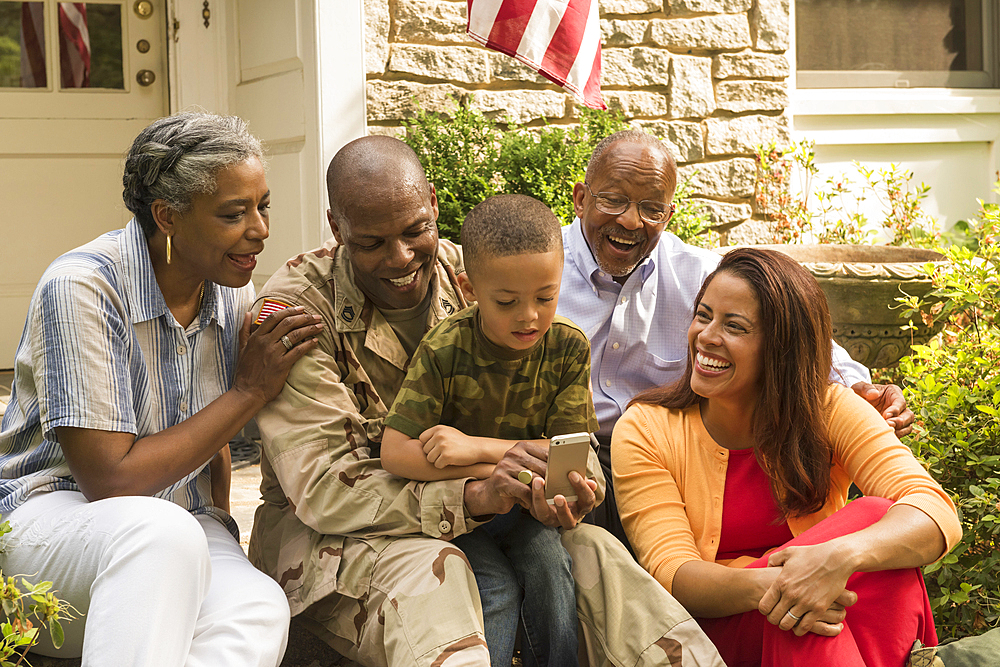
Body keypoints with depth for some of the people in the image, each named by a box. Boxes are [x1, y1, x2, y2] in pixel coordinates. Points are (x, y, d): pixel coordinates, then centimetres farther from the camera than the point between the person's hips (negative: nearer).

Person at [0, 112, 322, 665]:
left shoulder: (234, 294, 4)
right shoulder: (82, 288, -18)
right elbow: (110, 482, -21)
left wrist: (221, 554, 6)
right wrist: (249, 392, -16)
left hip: (181, 525, 5)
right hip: (51, 510, -5)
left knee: (258, 610, -30)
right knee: (162, 533, -40)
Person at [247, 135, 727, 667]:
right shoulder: (292, 308, -15)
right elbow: (321, 488, -22)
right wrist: (472, 495, -36)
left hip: (475, 519, 4)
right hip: (332, 539, -4)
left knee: (594, 552, -19)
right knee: (429, 569, -36)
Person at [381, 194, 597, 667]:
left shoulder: (568, 349, -10)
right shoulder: (444, 350, -18)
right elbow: (394, 453, -23)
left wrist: (478, 447, -24)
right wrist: (500, 470, -28)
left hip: (526, 508, 2)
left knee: (548, 562, -25)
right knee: (496, 590, -24)